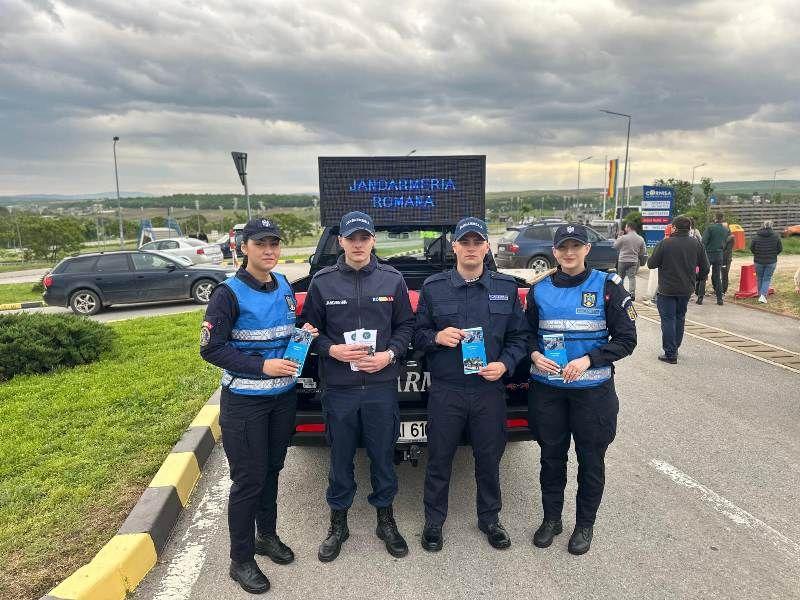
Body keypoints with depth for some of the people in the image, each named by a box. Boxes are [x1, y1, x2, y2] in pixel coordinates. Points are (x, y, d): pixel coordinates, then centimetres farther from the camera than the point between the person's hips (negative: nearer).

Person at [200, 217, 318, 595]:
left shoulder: (284, 287, 6)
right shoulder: (229, 293, -14)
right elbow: (210, 349, -16)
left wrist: (303, 331, -3)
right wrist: (261, 366, -23)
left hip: (284, 397, 6)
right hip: (244, 401, -6)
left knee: (272, 469, 18)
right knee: (248, 480, 2)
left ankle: (267, 536, 37)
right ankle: (241, 560, 19)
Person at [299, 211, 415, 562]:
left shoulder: (392, 279, 2)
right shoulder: (322, 282, -1)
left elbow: (405, 326, 6)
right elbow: (309, 329, 4)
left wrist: (389, 354, -10)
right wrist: (332, 350, -14)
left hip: (382, 386, 1)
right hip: (338, 388, 0)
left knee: (383, 457, 13)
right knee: (340, 459, 13)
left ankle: (385, 520, 34)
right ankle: (338, 524, 33)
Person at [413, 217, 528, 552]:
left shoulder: (506, 287, 5)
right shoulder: (433, 287, 0)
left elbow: (519, 336, 8)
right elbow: (418, 334, 4)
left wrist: (505, 364, -9)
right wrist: (437, 337, -17)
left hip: (490, 390, 2)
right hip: (445, 391, -1)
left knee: (489, 459, 15)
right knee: (439, 460, 10)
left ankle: (489, 519, 36)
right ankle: (434, 522, 30)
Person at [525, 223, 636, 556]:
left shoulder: (607, 286, -5)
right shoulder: (540, 290, 4)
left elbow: (626, 339, -6)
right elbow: (528, 332, 12)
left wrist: (588, 360, -19)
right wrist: (535, 355, -10)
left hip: (592, 389, -2)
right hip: (547, 389, 2)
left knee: (591, 459, 11)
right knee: (551, 456, 14)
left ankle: (585, 525, 31)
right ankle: (551, 519, 34)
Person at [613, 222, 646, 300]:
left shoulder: (623, 237, -14)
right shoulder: (640, 239, 3)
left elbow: (615, 246, -1)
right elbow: (642, 252, 9)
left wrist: (618, 238, 10)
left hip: (623, 260, -3)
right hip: (634, 261, 3)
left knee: (621, 277, 11)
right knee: (632, 277, 5)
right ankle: (632, 294, -3)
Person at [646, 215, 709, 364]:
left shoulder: (665, 243, -14)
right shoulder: (696, 244, 0)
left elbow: (651, 264, -10)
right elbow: (705, 268, 4)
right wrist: (694, 278, 21)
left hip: (667, 289, -5)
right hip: (686, 289, 5)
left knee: (668, 319, 2)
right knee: (680, 318, 19)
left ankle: (670, 354, 2)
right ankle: (674, 348, 30)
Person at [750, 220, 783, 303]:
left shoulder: (756, 237, -7)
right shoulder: (776, 236, -5)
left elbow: (751, 248, -1)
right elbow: (780, 249, 0)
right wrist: (773, 254, 18)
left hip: (759, 261, 0)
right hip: (771, 261, 0)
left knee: (759, 278, 14)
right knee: (767, 279, 4)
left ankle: (761, 295, 22)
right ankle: (763, 295, -13)